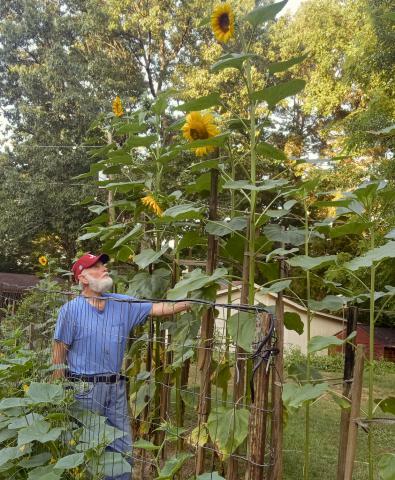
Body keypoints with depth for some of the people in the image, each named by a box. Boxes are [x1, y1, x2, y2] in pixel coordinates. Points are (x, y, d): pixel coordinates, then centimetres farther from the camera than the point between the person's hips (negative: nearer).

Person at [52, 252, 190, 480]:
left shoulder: (123, 304, 4)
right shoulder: (71, 310, -8)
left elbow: (156, 309, -2)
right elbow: (59, 354, -6)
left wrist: (188, 304, -14)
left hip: (116, 386, 5)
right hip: (85, 387, -4)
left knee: (123, 449, 12)